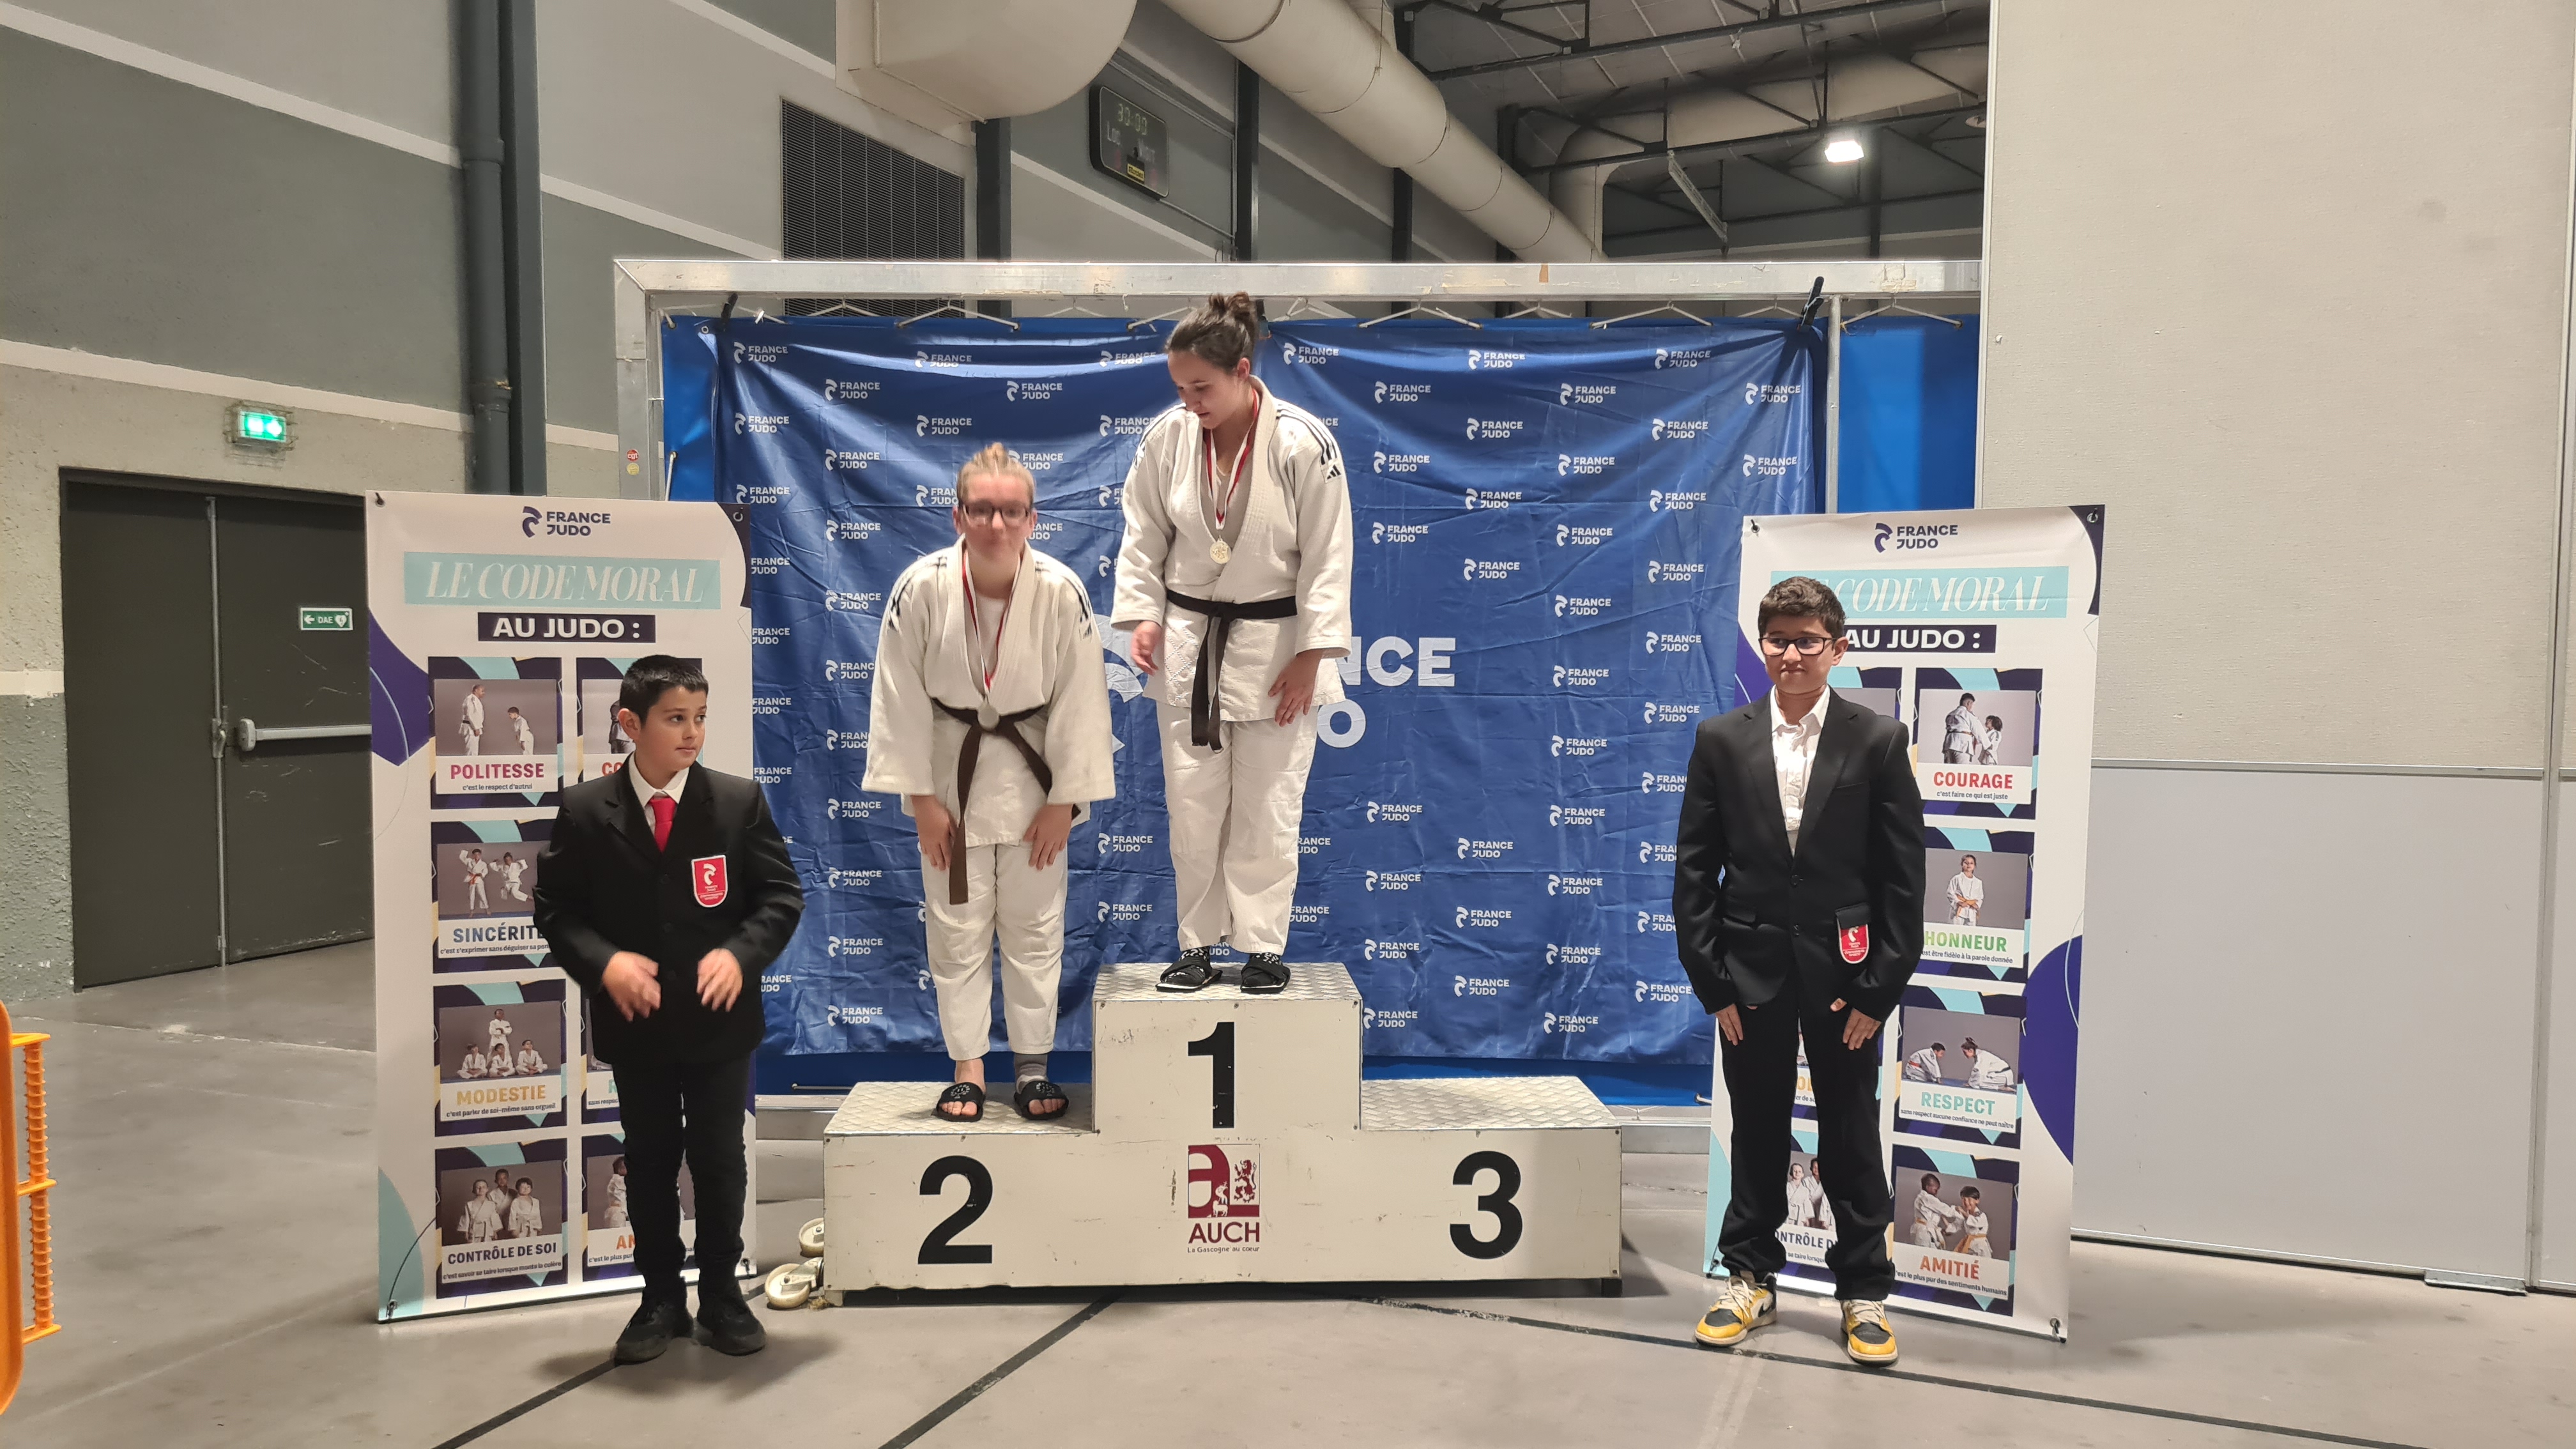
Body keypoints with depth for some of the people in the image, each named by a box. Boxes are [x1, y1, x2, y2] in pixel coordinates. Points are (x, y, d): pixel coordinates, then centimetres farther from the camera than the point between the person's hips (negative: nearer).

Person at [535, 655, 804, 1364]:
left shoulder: (740, 801, -6)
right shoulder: (585, 810, -5)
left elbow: (781, 895, -3)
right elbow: (556, 908, 0)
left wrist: (740, 953, -19)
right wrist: (602, 962, -17)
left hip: (720, 1019, 0)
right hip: (635, 1022, 1)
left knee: (720, 1160, 10)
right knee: (649, 1162, 13)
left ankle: (722, 1294, 26)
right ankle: (660, 1298, 28)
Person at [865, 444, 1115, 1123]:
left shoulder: (1062, 592, -19)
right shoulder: (922, 587, -19)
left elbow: (1080, 701, -11)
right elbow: (900, 696, -11)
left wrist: (1064, 800, -8)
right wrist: (921, 798, -9)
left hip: (1030, 772, 0)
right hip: (951, 767, 0)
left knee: (1034, 927, 9)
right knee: (956, 927, 8)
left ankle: (1032, 1066, 25)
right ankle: (967, 1067, 23)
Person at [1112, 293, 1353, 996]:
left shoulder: (1304, 443, -14)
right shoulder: (1167, 437, -4)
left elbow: (1326, 556, -10)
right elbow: (1144, 537, 7)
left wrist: (1311, 655, -12)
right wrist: (1143, 616, -4)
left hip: (1274, 646, -3)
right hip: (1187, 642, 3)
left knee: (1267, 807, 5)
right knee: (1192, 804, 9)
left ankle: (1263, 946, 18)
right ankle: (1198, 944, 22)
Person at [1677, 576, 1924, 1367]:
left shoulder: (1879, 740, -2)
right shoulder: (1721, 740, 1)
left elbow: (1904, 877, -3)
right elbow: (1694, 871, 2)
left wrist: (1879, 989, -7)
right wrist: (1711, 981, -3)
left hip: (1842, 971, -1)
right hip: (1753, 972, 1)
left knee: (1851, 1138, 8)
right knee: (1756, 1132, 12)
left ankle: (1864, 1292, 23)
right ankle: (1750, 1279, 27)